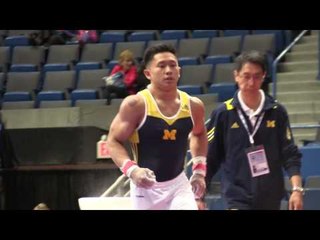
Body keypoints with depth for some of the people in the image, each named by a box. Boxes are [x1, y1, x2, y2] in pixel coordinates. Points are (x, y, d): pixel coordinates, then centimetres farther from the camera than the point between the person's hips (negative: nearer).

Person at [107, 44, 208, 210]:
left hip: (178, 184, 3)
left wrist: (200, 170, 13)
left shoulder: (193, 105, 0)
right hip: (146, 186, -3)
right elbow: (114, 142, -8)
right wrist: (131, 169, -25)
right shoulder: (136, 104, -14)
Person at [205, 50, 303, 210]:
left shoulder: (276, 112, 0)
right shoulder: (222, 114, -4)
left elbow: (290, 154, 2)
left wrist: (297, 189, -9)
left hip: (271, 198, 3)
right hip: (237, 198, -3)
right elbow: (209, 159, 3)